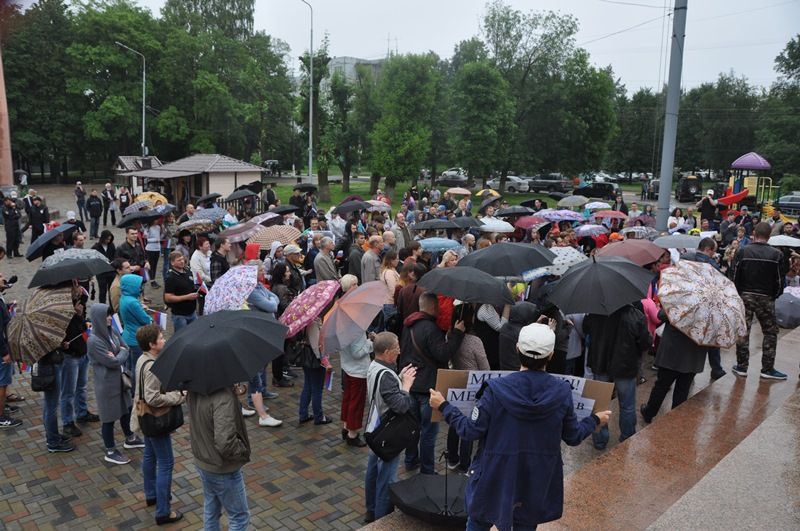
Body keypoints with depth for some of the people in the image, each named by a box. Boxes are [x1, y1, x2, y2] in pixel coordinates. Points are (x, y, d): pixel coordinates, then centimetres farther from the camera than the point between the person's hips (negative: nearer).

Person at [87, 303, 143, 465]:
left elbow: (126, 349, 4)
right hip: (106, 383, -8)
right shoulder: (94, 341, -24)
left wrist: (117, 356, -14)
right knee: (110, 417, 7)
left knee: (125, 409, 22)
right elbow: (113, 362, -23)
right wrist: (121, 354, -6)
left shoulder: (112, 331, -1)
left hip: (120, 378, 8)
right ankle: (110, 451, 23)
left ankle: (130, 439, 43)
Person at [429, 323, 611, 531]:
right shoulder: (562, 391, -13)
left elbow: (470, 431, -14)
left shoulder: (497, 389, -21)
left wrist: (443, 406, 1)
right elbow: (573, 437, 0)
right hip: (537, 483, 2)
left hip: (495, 477, -2)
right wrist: (595, 420, 20)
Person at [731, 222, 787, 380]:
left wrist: (739, 295, 9)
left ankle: (741, 367, 12)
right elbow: (780, 281, -3)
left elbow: (735, 277, -5)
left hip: (745, 296, 1)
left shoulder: (742, 252, -7)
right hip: (766, 298, 0)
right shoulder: (777, 255, -7)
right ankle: (767, 369, 13)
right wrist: (773, 296, 14)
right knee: (770, 332, 12)